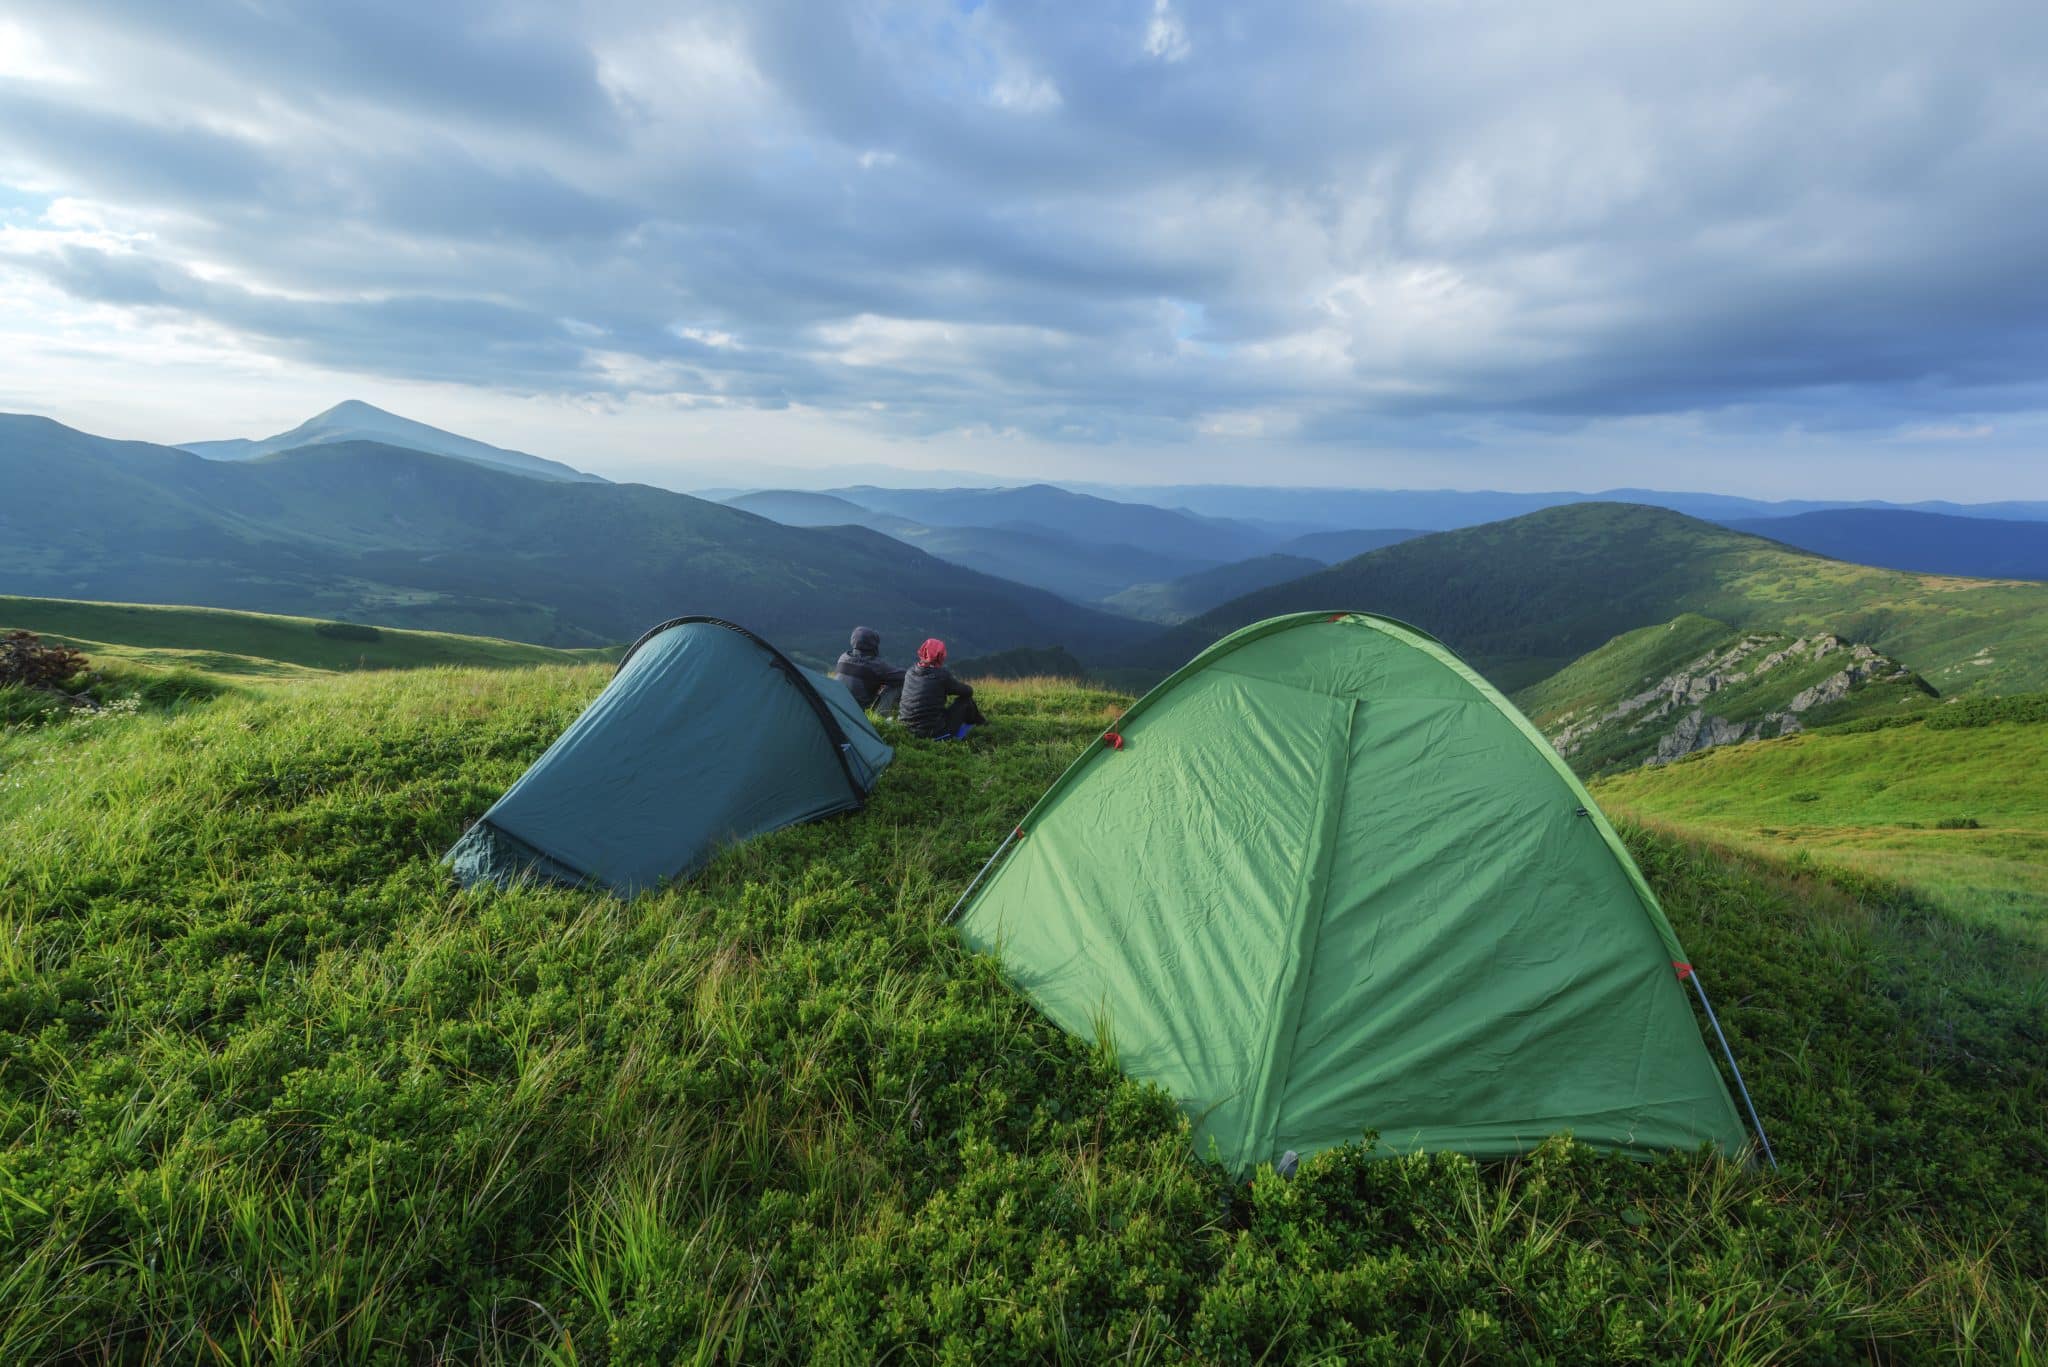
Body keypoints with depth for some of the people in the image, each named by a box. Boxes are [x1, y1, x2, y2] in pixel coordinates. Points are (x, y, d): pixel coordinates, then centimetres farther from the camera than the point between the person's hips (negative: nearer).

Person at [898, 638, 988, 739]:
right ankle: (978, 722, 36)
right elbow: (968, 691, -3)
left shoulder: (910, 672, -1)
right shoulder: (942, 675, -17)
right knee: (965, 700, 8)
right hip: (935, 734, -6)